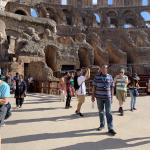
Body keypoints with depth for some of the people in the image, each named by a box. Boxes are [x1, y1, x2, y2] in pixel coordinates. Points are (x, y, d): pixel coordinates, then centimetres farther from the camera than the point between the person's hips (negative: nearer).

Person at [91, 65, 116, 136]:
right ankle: (102, 125, 31)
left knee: (108, 113, -4)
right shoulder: (97, 76, 1)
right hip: (99, 97, 1)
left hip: (107, 98, -1)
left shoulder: (110, 77, 2)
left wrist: (112, 97, 4)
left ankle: (110, 128, -2)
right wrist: (93, 96, 2)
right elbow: (94, 87, 4)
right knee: (101, 112, 13)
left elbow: (112, 88, 6)